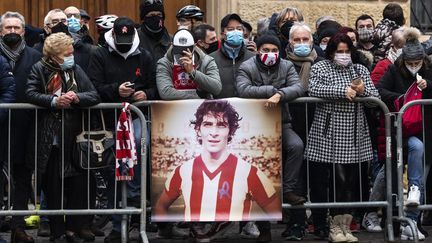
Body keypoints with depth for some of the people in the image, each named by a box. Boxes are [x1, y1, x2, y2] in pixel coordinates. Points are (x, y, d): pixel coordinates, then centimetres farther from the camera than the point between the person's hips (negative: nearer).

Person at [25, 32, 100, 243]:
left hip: (73, 138, 3)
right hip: (49, 140, -2)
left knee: (79, 185, 1)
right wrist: (53, 101, -25)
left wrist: (77, 97, -17)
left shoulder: (75, 70, 7)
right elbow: (30, 93, -13)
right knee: (52, 188, 4)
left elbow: (94, 96, 1)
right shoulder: (39, 69, 0)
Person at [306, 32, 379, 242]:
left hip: (354, 136, 4)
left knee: (349, 180, 0)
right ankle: (320, 223, -2)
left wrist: (363, 90, -7)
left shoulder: (360, 70, 19)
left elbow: (375, 96, 15)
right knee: (323, 179, -8)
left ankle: (341, 224, 5)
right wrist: (343, 91, -17)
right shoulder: (320, 68, 6)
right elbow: (314, 90, -12)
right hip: (328, 135, -4)